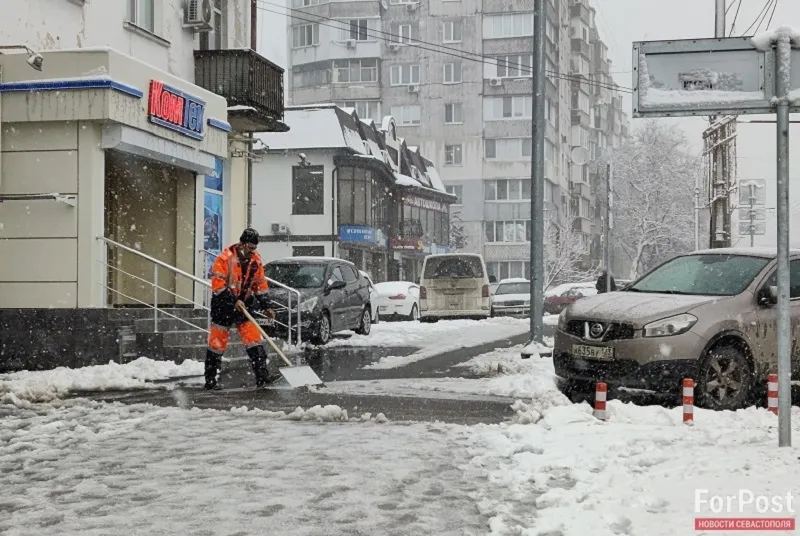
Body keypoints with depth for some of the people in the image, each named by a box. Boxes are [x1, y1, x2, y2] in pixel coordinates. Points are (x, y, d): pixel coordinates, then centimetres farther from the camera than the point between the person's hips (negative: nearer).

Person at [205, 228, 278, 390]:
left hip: (245, 303, 5)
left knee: (254, 338, -5)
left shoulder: (256, 260, 2)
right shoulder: (226, 258, -17)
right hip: (223, 304, -5)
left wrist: (265, 306, 6)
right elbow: (217, 284, -19)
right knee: (217, 342, 1)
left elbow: (260, 284, 11)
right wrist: (233, 301, -23)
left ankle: (262, 376, -6)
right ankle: (210, 380, 11)